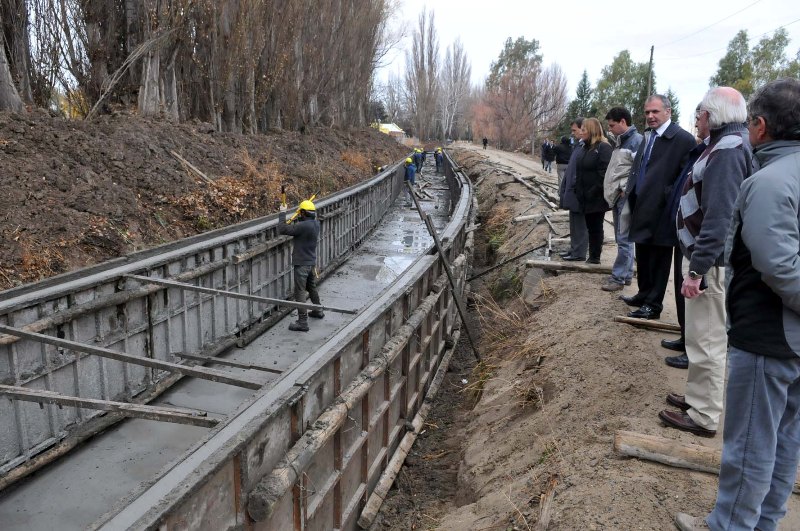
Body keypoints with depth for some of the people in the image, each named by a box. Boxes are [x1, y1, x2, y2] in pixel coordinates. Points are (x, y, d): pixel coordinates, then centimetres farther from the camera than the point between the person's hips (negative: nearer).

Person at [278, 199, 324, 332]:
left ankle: (303, 322, -3)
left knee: (300, 292, -4)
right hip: (312, 262, 9)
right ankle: (318, 311, 42)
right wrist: (297, 221, 5)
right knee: (312, 287, 26)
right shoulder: (315, 224, 3)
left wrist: (282, 213, -12)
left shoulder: (302, 226, -23)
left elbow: (282, 230, -22)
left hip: (301, 264, -9)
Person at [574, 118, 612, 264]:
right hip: (585, 198, 8)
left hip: (596, 198, -8)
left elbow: (605, 173, -21)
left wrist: (593, 192, -21)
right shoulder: (584, 148, 13)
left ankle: (595, 257, 11)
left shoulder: (604, 148, -13)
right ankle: (592, 256, 23)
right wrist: (578, 190, 7)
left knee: (596, 227, 2)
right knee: (590, 227, 14)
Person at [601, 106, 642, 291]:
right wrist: (613, 192, 13)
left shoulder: (636, 140, -12)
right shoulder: (621, 141, 17)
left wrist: (626, 189, -16)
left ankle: (618, 277, -1)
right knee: (621, 239, 13)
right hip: (617, 196, 10)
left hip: (627, 197, -10)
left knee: (624, 239, -5)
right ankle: (626, 274, 21)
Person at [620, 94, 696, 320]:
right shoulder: (647, 136, 13)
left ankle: (653, 305, 15)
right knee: (643, 257, 19)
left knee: (658, 260, 4)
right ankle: (643, 295, 35)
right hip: (642, 208, 8)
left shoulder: (683, 139, -13)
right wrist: (630, 191, 10)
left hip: (661, 210, -8)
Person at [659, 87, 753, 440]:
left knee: (706, 340, -1)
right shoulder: (727, 144, 13)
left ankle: (704, 417, 10)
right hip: (711, 257, 10)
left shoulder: (728, 150, -19)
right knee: (706, 337, 19)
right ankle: (698, 398, 32)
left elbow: (719, 216, -27)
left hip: (714, 262, -10)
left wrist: (698, 269, -27)